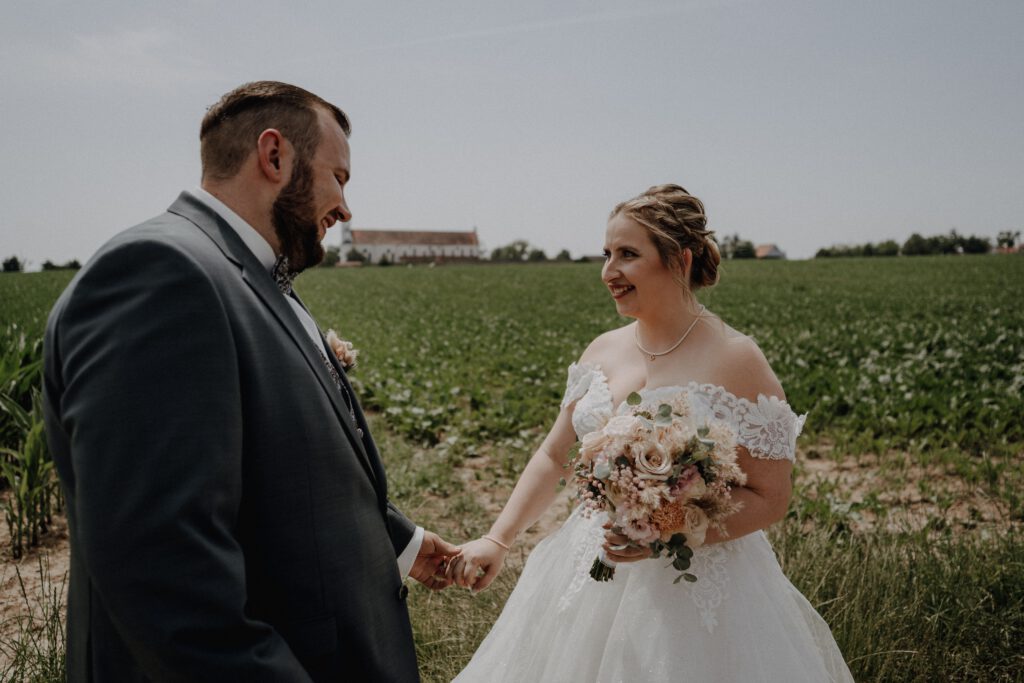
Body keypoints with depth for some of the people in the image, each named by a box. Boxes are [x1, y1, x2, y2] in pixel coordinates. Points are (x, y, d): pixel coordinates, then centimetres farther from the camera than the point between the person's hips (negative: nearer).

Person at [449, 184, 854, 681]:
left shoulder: (736, 361, -14)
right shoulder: (603, 351, 2)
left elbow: (769, 498, -12)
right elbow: (553, 457, 8)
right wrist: (498, 540, -1)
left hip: (696, 588, -5)